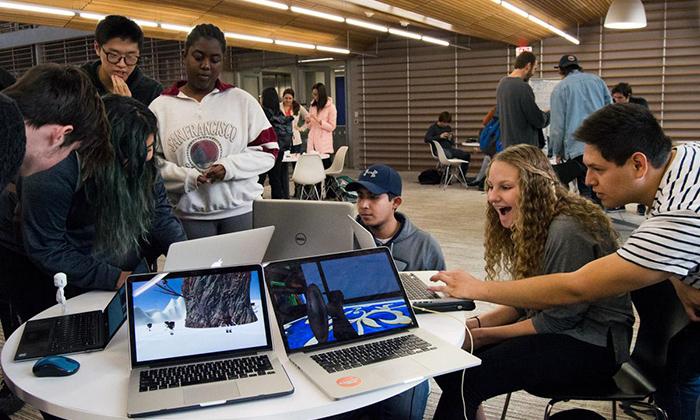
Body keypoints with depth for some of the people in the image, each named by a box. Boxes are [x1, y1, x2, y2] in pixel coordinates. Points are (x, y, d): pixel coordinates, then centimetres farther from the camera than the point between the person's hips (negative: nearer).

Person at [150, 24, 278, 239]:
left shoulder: (242, 100, 5)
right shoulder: (161, 106, 4)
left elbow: (268, 150, 4)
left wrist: (230, 167, -12)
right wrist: (189, 177, -15)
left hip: (240, 211, 1)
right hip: (188, 217, 0)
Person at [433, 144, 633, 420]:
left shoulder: (567, 231, -22)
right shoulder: (531, 226, 6)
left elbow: (558, 320, -19)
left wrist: (482, 336, -14)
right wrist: (474, 324, -5)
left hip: (593, 345, -8)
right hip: (558, 328, 9)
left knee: (465, 379, -24)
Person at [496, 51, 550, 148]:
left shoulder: (502, 83, 6)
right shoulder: (523, 88, -19)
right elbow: (539, 121, -15)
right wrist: (549, 114, 8)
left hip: (507, 142, 9)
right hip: (524, 144, -9)